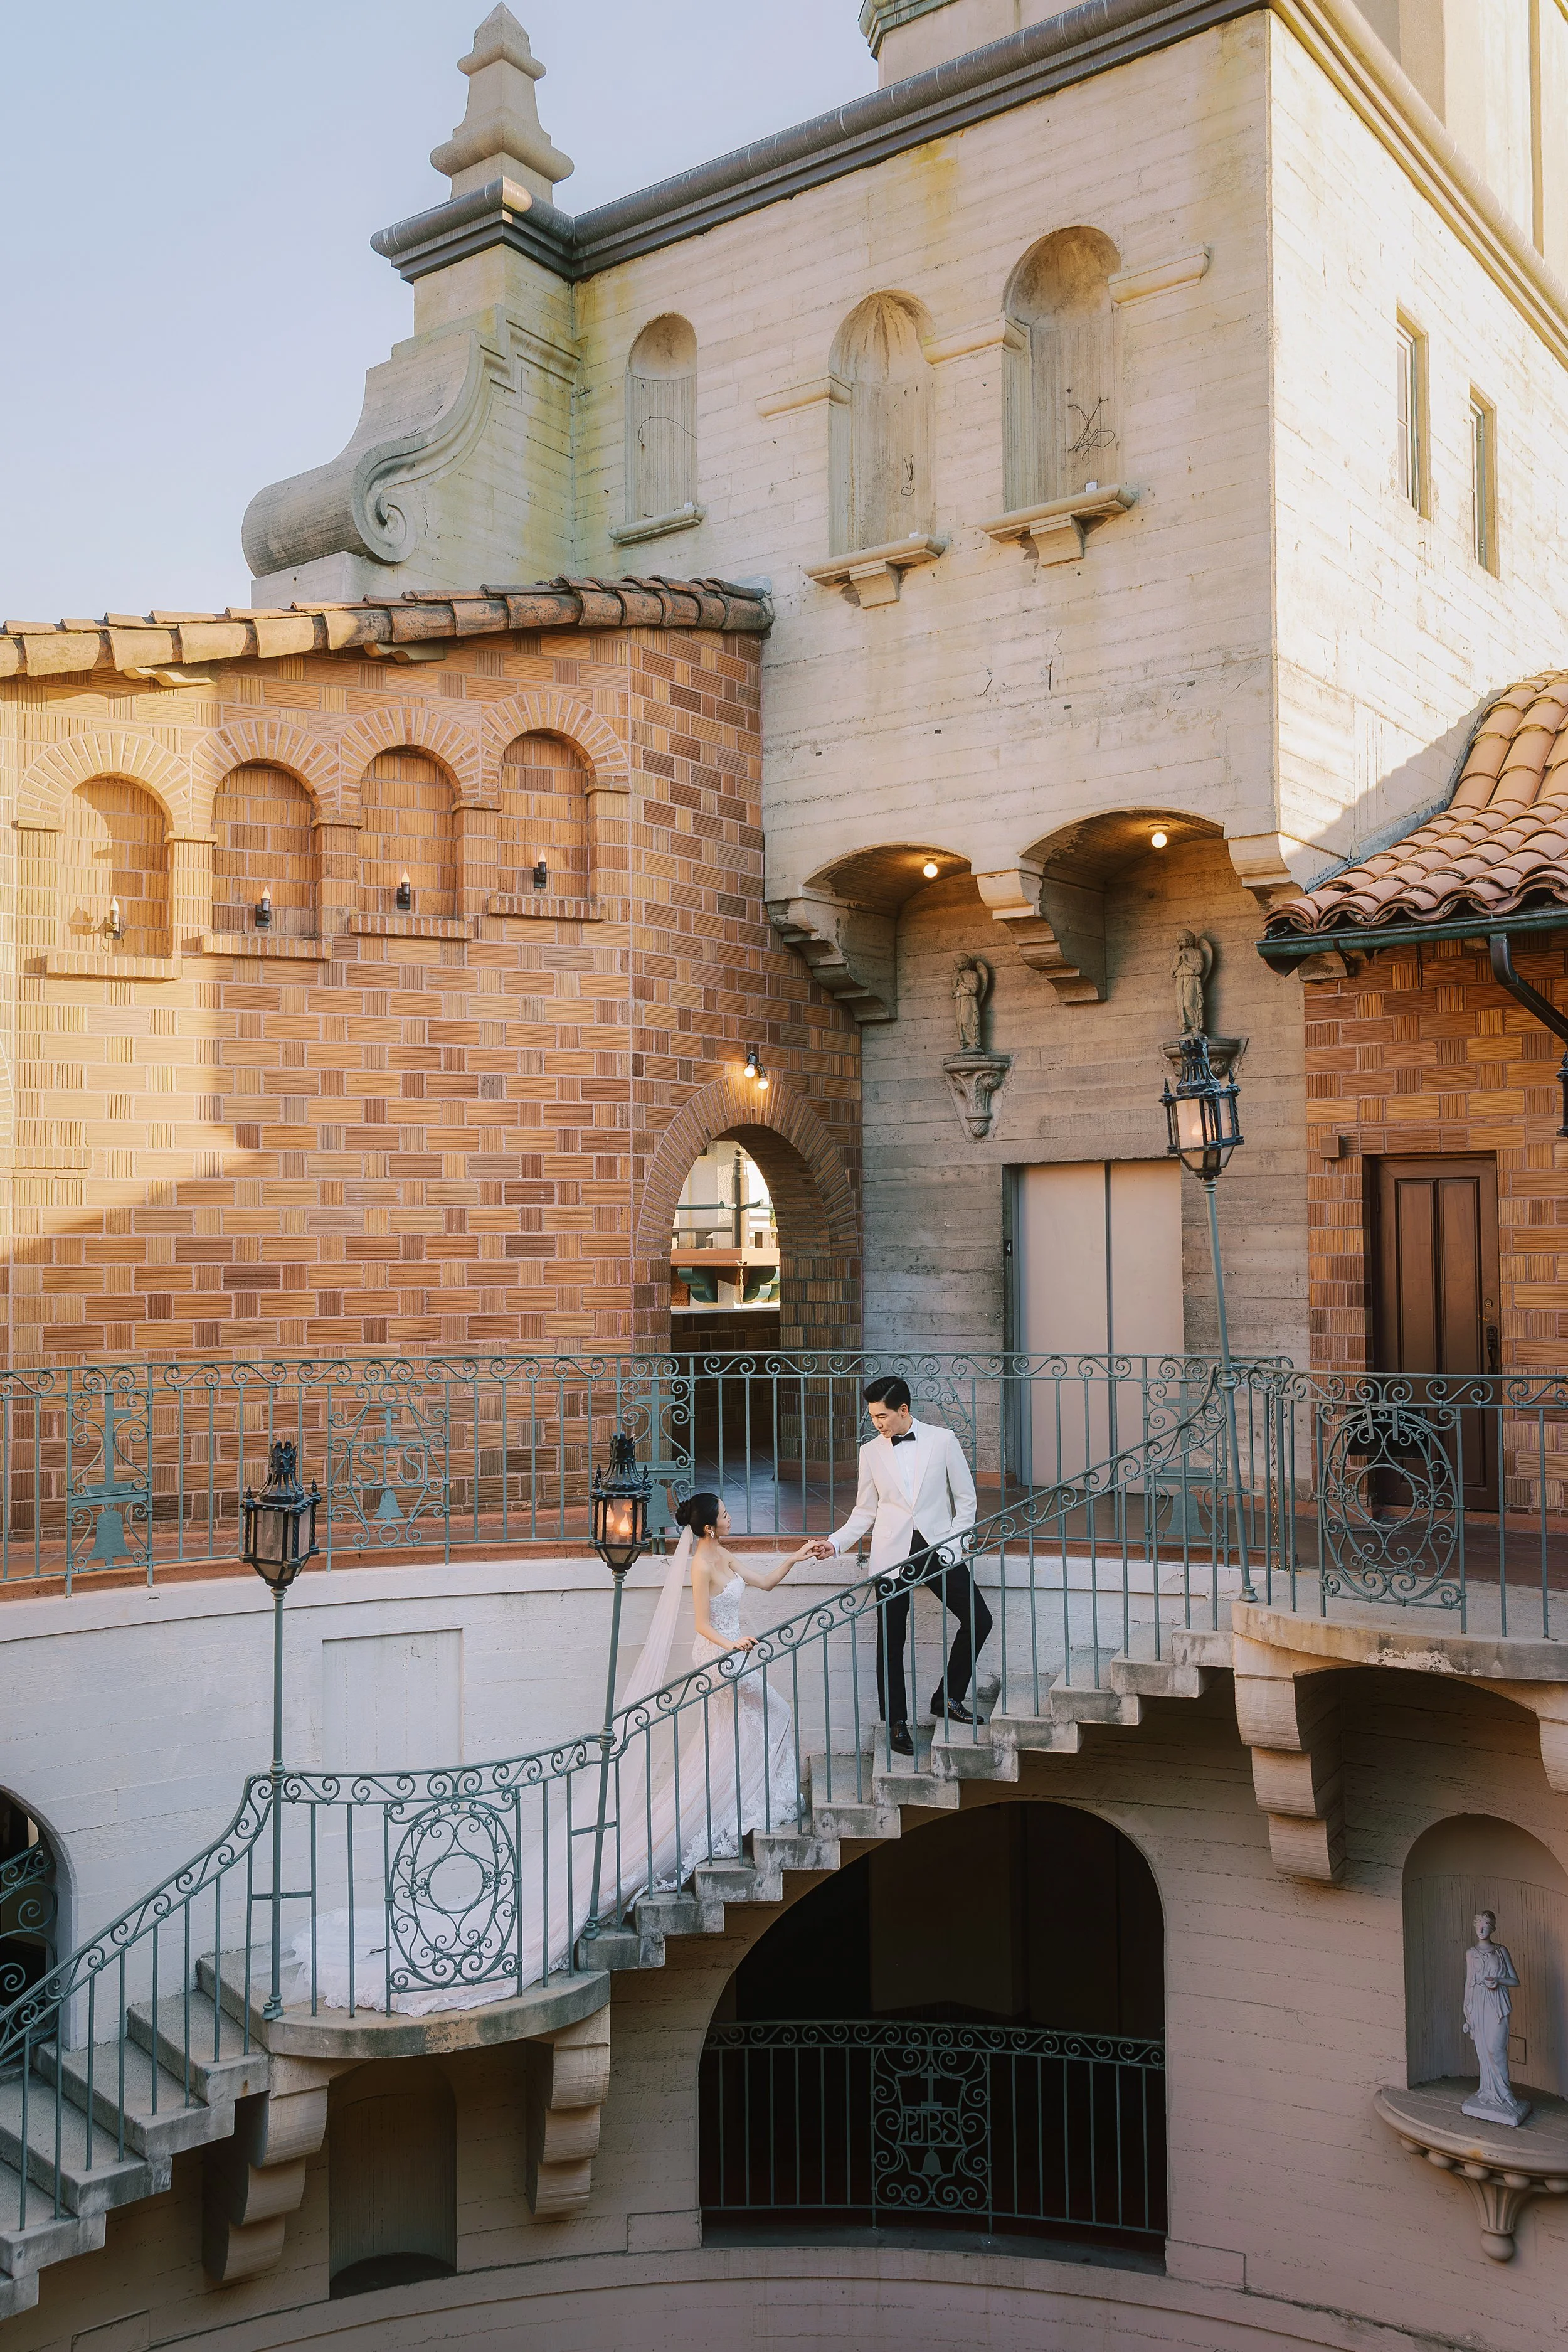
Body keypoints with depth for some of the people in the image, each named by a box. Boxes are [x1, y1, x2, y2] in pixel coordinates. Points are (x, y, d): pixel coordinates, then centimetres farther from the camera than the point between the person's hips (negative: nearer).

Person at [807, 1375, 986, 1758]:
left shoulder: (942, 1440, 0)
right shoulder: (871, 1452, 4)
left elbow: (965, 1497, 6)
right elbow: (865, 1511, 8)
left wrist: (955, 1539, -4)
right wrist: (835, 1542, -5)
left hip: (938, 1547, 0)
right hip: (892, 1554, 0)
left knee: (978, 1619, -6)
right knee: (892, 1639, 1)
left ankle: (948, 1698, 13)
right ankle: (896, 1722, 14)